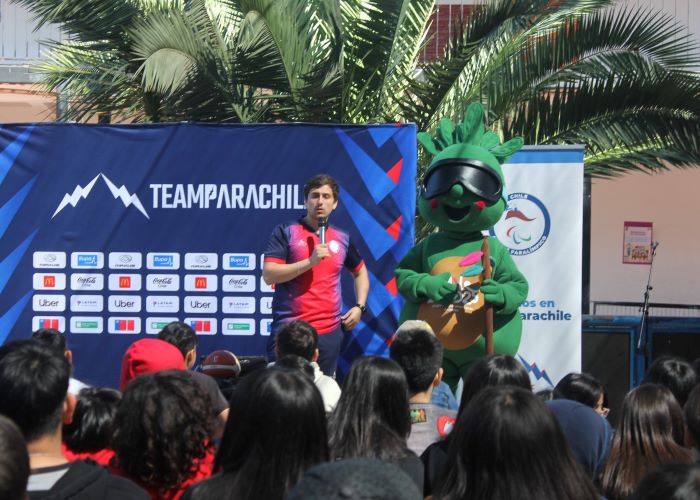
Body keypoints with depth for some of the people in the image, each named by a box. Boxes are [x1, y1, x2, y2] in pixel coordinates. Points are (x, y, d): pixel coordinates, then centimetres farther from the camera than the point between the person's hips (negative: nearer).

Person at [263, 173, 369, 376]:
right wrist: (310, 262, -17)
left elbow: (360, 271, 29)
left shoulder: (342, 238, 12)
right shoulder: (286, 232, 0)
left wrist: (359, 307, 14)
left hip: (329, 332, 4)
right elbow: (268, 275, -10)